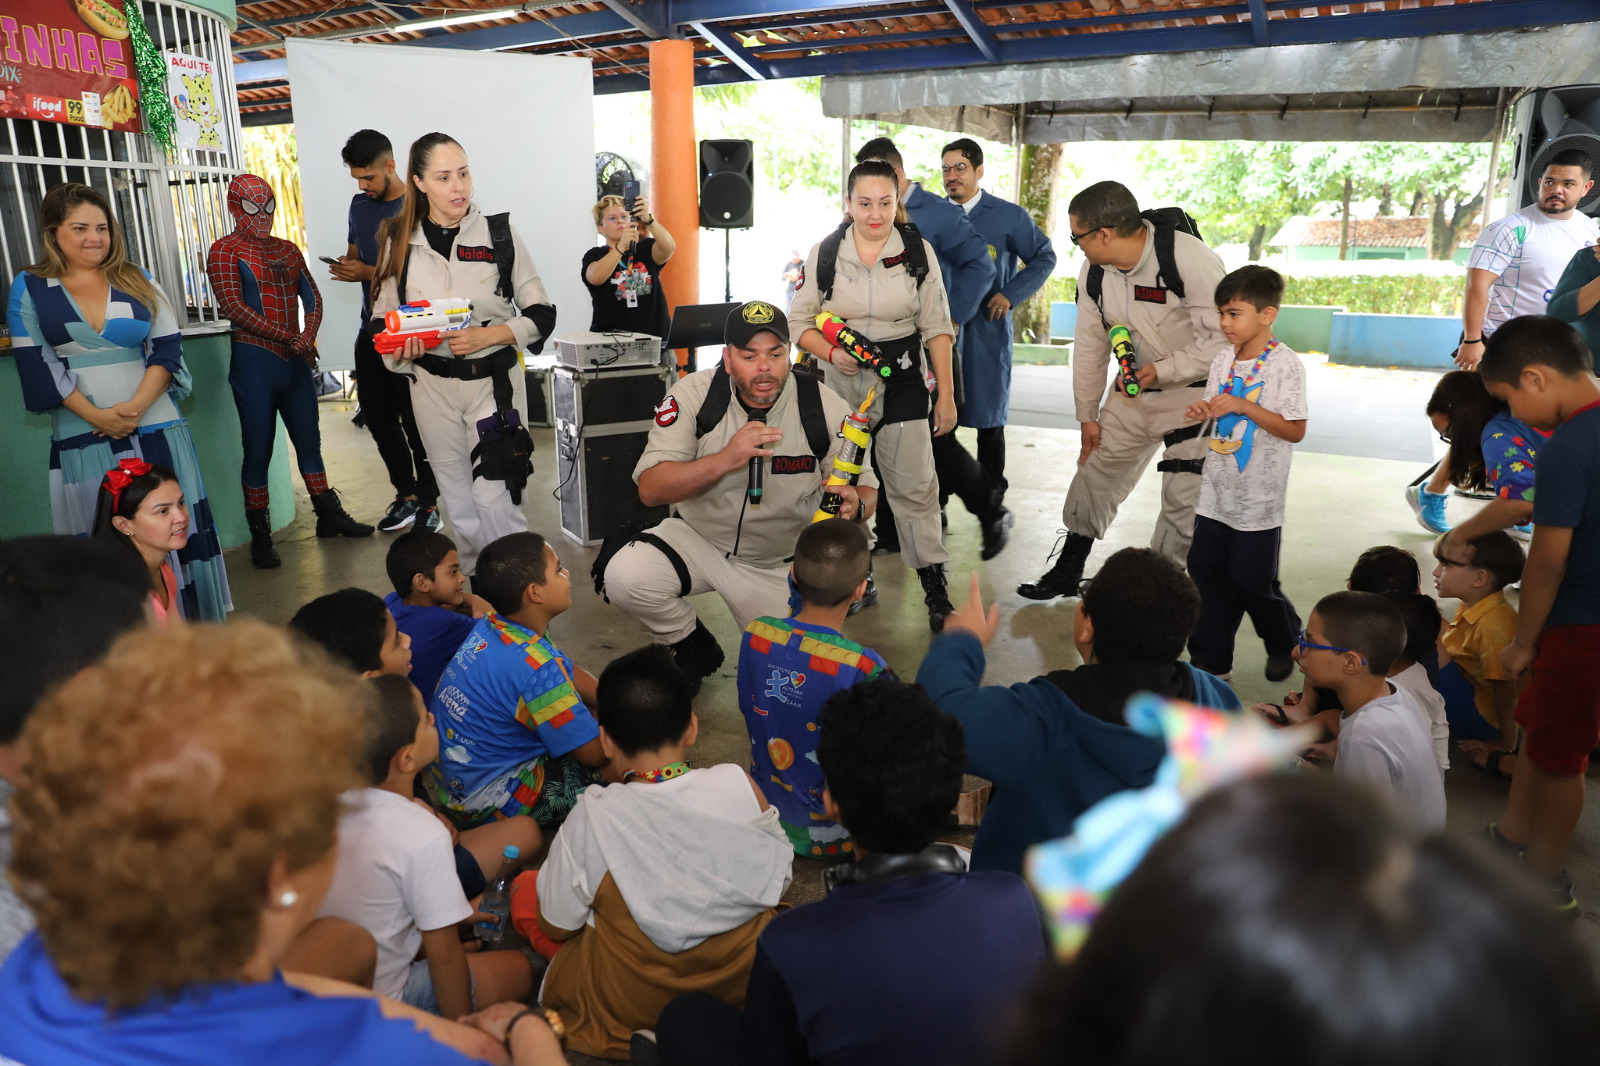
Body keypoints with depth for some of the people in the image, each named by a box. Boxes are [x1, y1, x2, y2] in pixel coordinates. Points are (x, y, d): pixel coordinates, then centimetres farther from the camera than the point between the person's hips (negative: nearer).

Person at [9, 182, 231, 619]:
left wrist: (136, 406, -12)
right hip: (81, 437, -1)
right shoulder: (30, 289, 6)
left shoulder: (138, 281, 10)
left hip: (155, 428, 1)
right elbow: (37, 366, 0)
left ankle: (198, 628, 8)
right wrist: (97, 416, -12)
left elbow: (167, 348, 2)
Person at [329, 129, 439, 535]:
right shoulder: (360, 204, 12)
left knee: (416, 422, -2)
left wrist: (369, 273, -21)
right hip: (371, 329, 7)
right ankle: (406, 495, 25)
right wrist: (344, 267, -2)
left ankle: (429, 504, 10)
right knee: (378, 418, 11)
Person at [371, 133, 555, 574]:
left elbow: (540, 314, -1)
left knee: (494, 498, -10)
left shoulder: (499, 233, -2)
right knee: (458, 501, 11)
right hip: (432, 384, 3)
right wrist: (402, 347, -12)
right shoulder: (399, 242, 2)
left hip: (494, 380, -3)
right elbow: (382, 319, 10)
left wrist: (488, 336, -16)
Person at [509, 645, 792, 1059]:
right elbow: (777, 883, -2)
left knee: (524, 887, 19)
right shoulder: (738, 784, -19)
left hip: (630, 1006, -3)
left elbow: (556, 928, -8)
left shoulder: (592, 816, -24)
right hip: (748, 977, 3)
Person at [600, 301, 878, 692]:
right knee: (623, 576, -27)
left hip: (780, 564, 1)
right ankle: (695, 649, 5)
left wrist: (855, 503, -33)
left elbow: (867, 487, -6)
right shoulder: (693, 394, -17)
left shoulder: (825, 407, -16)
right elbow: (650, 489, -23)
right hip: (698, 539, 0)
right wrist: (725, 459, -38)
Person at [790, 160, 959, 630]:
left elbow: (937, 327, 1)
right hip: (841, 384, 1)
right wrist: (831, 353, -16)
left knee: (914, 486, -2)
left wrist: (946, 395, -2)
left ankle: (936, 591, 7)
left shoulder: (919, 251, 1)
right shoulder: (825, 253, 1)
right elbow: (799, 320, 4)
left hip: (903, 383, -1)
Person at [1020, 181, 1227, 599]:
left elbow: (1223, 338, -24)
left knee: (1184, 498, -6)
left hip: (1195, 389, -6)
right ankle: (1066, 573, 27)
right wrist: (1087, 414, 9)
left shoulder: (1189, 259, -26)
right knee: (1096, 475, 11)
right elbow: (1090, 346, 5)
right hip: (1133, 387, 6)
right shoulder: (1094, 271, -6)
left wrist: (1161, 370, -32)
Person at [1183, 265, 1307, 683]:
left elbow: (1295, 430, -17)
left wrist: (1243, 407, -23)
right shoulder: (1224, 360, 6)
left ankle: (1286, 644, 31)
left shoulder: (1285, 364, -13)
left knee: (1252, 581, 2)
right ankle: (1210, 661, 19)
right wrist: (1204, 411, -5)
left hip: (1259, 497, -6)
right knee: (1207, 571, 7)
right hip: (1217, 491, 6)